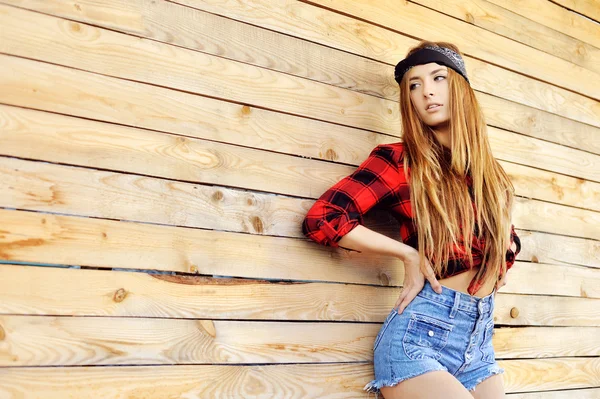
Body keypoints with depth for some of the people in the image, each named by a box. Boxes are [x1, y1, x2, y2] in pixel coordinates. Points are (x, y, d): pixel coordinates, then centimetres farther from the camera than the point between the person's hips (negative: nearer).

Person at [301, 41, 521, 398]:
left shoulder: (490, 172, 12)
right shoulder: (400, 159, -3)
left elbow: (508, 240, 30)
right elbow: (322, 219, -14)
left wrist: (499, 266, 8)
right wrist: (410, 254, -11)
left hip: (480, 340, 6)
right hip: (420, 333, -5)